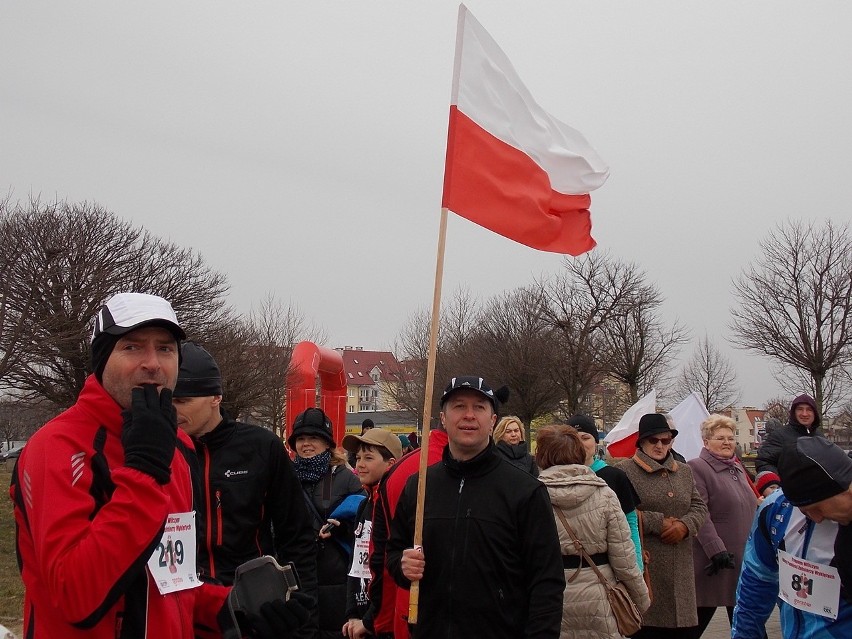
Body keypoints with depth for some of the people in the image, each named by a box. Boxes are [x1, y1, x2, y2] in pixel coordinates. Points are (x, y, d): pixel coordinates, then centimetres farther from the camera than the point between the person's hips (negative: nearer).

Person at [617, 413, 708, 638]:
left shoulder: (684, 471, 18)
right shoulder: (625, 471, -3)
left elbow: (699, 507, 15)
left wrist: (685, 525, -6)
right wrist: (658, 523, -14)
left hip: (680, 569, 6)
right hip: (645, 567, -6)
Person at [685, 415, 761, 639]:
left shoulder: (737, 468, 16)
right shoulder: (697, 468, -10)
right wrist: (716, 550, -23)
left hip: (742, 557, 8)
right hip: (713, 559, -8)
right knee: (699, 618, 2)